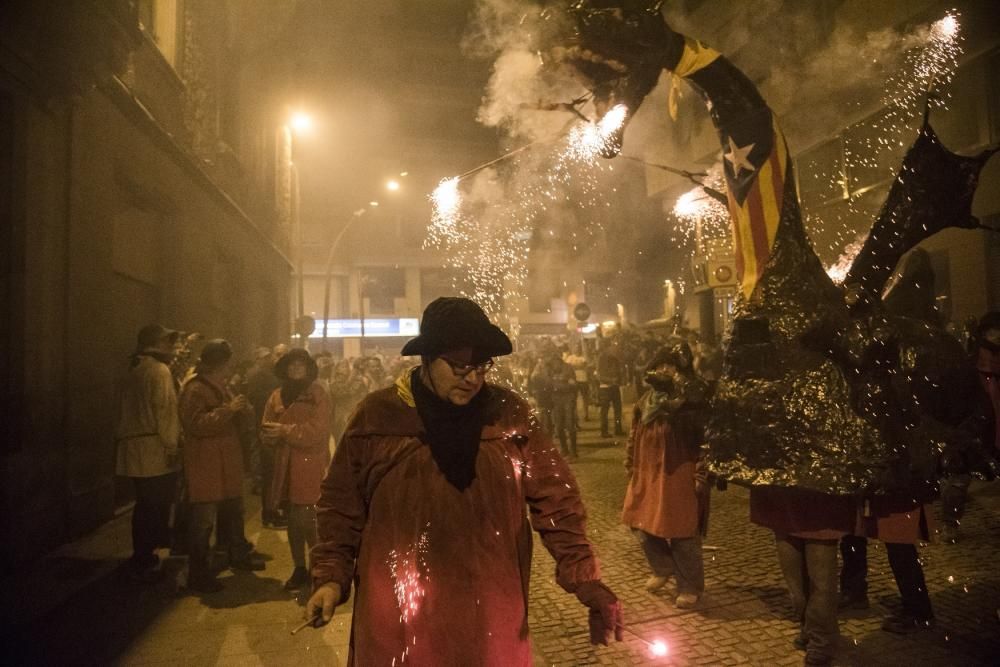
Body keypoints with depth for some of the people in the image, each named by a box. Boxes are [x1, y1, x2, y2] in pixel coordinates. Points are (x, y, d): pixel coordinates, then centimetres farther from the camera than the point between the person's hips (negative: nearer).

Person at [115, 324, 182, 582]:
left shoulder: (134, 370, 16)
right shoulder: (158, 369, -11)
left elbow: (130, 411, 15)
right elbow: (165, 409, -18)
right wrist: (171, 445, -15)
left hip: (135, 448, 9)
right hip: (155, 449, -9)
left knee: (146, 505, 17)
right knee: (155, 506, -2)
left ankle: (142, 558, 27)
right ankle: (144, 562, 4)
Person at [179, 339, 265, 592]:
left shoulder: (221, 387, 17)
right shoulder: (194, 389, -13)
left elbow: (246, 418, 22)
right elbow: (196, 424, -26)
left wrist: (242, 408, -1)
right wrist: (228, 409, -26)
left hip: (227, 462, 9)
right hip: (204, 465, -9)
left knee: (233, 512, 20)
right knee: (203, 520, -5)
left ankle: (239, 554, 36)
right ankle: (199, 574, 4)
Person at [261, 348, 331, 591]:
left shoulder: (318, 393, -4)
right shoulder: (277, 395, 10)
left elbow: (316, 431, -13)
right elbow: (267, 433, 10)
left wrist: (284, 431, -16)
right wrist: (271, 435, -13)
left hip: (310, 464, -5)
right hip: (286, 464, 5)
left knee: (304, 519, -7)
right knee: (293, 519, 11)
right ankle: (300, 568, 25)